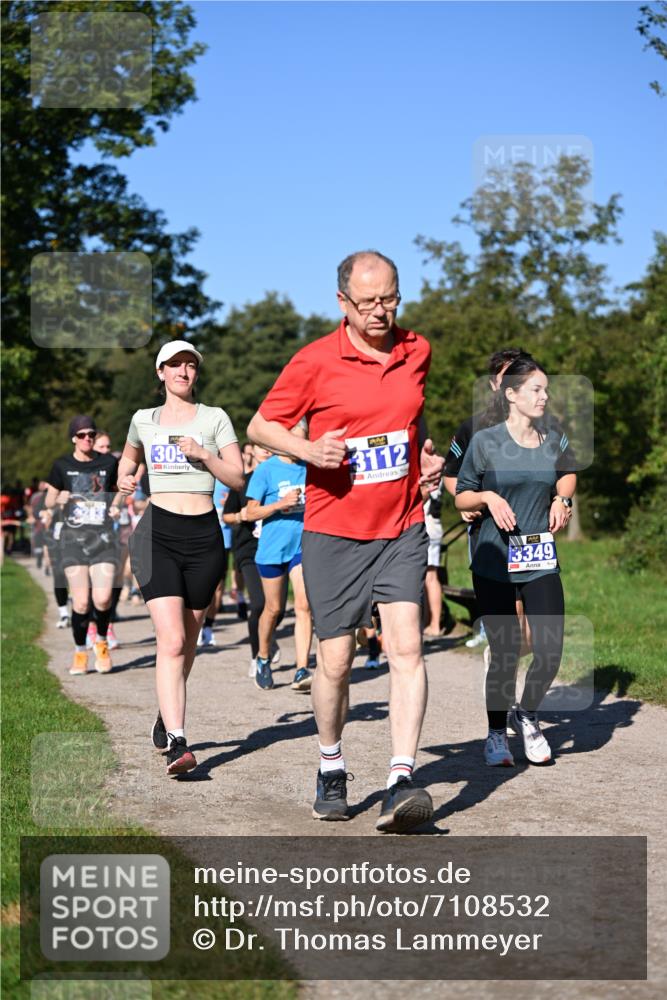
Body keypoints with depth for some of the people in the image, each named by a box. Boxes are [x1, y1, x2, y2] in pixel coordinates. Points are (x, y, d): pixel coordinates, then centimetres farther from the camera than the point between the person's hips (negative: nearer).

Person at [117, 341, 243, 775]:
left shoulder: (214, 418, 7)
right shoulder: (143, 419, 12)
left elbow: (237, 477, 2)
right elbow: (129, 458, 33)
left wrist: (203, 454, -12)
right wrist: (125, 478, 13)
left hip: (204, 534, 1)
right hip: (157, 531, -1)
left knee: (187, 640, 12)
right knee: (171, 639, -16)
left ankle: (166, 719, 35)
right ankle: (177, 743, -22)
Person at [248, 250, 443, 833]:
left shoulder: (417, 351, 6)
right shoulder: (315, 362, -7)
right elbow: (261, 426, 1)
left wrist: (428, 454, 7)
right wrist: (309, 450, -17)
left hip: (402, 528, 2)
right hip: (333, 529, -2)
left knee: (406, 647, -13)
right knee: (335, 660, 4)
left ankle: (400, 783, -15)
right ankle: (331, 769, 27)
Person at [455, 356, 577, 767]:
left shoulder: (553, 439, 6)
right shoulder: (485, 441, -4)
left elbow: (567, 475, 26)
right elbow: (461, 496, 4)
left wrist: (561, 499, 6)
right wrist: (488, 497, -16)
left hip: (541, 558, 3)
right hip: (494, 560, -3)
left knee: (550, 649, -5)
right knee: (505, 651, 1)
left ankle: (527, 714, 23)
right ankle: (497, 734, 22)